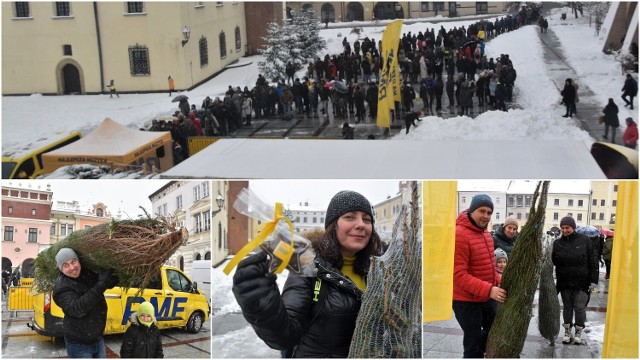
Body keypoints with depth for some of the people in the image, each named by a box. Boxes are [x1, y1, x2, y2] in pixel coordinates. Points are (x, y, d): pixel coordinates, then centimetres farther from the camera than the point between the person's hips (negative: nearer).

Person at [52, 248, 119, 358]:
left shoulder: (89, 274, -1)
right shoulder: (62, 287, -18)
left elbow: (111, 283, 16)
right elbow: (77, 308, -34)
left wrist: (110, 279, -9)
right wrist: (101, 285, -34)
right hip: (79, 345, -6)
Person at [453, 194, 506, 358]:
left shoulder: (485, 233, 8)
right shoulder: (459, 235, -22)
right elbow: (458, 274, -27)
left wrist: (498, 283, 5)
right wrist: (488, 290, -33)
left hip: (487, 298, 9)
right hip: (466, 300, -9)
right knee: (474, 345, 1)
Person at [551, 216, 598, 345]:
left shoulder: (584, 240, -5)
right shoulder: (557, 243, 1)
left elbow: (593, 260, -3)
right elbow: (553, 262, 0)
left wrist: (593, 279, -6)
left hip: (582, 281, -2)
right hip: (564, 282, 2)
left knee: (579, 307, 1)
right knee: (567, 307, 11)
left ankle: (579, 331, 18)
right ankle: (567, 331, 24)